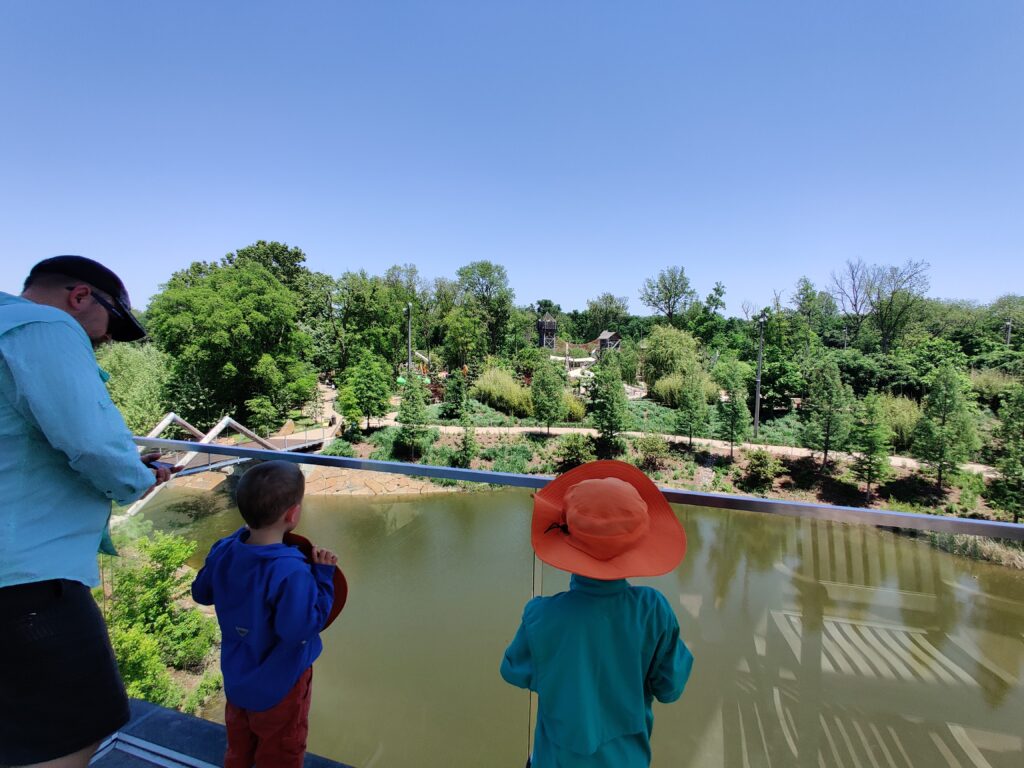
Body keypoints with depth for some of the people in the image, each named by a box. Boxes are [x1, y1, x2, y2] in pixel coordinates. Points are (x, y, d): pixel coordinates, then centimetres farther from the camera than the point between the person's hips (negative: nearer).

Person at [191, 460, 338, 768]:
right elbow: (301, 628, -33)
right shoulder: (291, 572, -37)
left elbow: (201, 593, 2)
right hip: (278, 685, -6)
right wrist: (323, 576, -27)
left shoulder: (224, 552, -15)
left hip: (236, 678, 6)